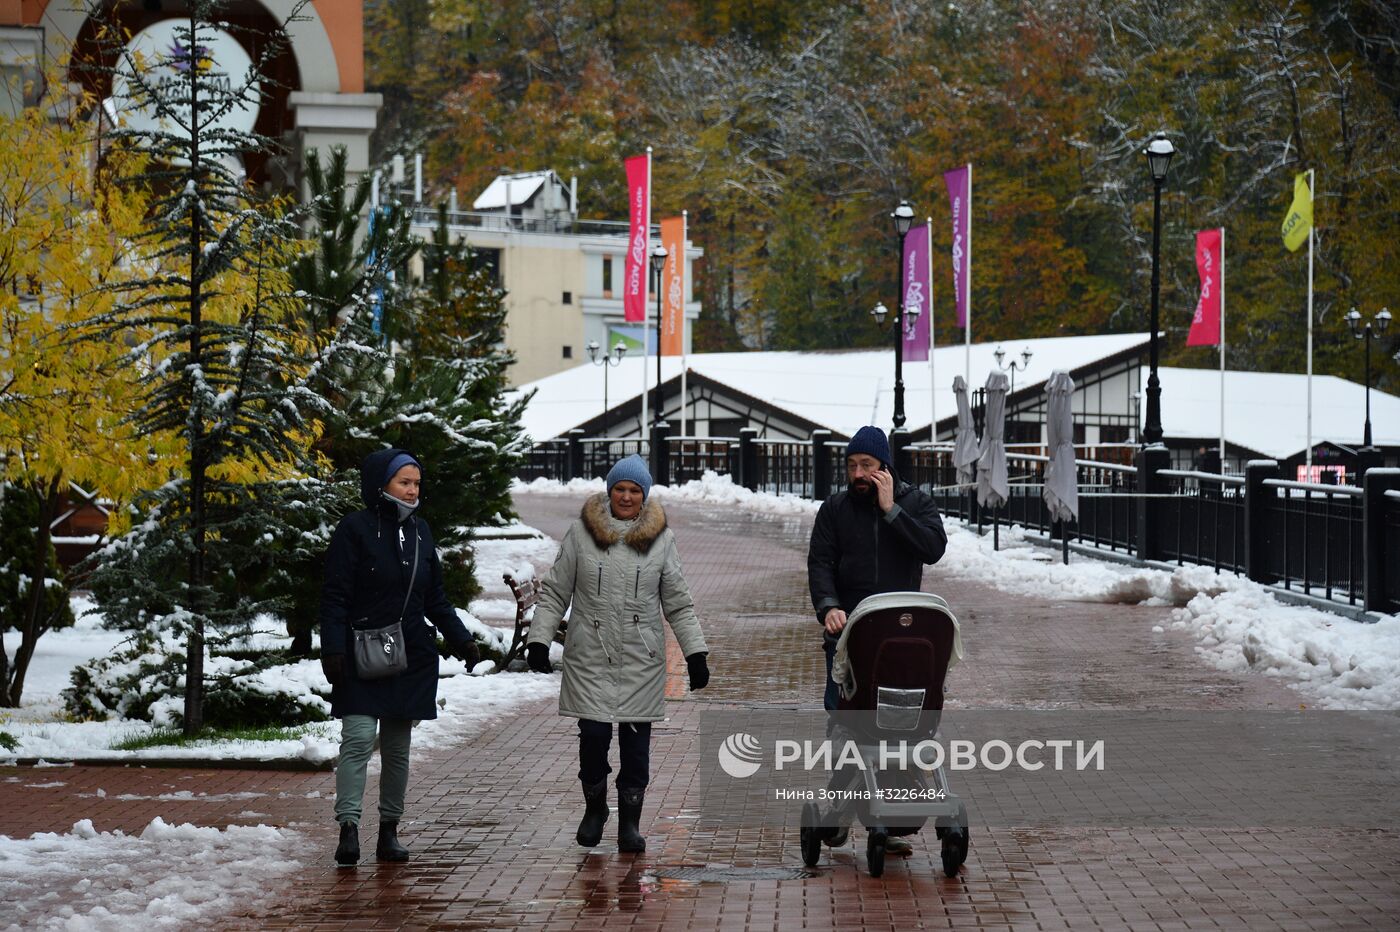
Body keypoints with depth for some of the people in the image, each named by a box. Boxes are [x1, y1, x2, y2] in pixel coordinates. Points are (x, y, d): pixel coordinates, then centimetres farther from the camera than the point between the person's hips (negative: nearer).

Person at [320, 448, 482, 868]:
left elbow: (435, 598, 20)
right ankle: (348, 827, -18)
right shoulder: (355, 528, -6)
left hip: (412, 658, 6)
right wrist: (333, 650, -18)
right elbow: (334, 596, -9)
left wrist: (462, 641, 13)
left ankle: (389, 831, 13)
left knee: (398, 746, 8)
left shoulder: (419, 530, 12)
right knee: (358, 739, -14)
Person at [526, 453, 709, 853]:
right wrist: (538, 639, -1)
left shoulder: (661, 538, 6)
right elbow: (554, 592, 7)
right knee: (594, 734, -6)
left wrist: (696, 653, 5)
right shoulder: (581, 533, 3)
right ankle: (594, 808, 18)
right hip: (590, 657, -1)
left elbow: (678, 603, 10)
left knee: (636, 741, -1)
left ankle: (630, 823, 12)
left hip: (642, 659, 1)